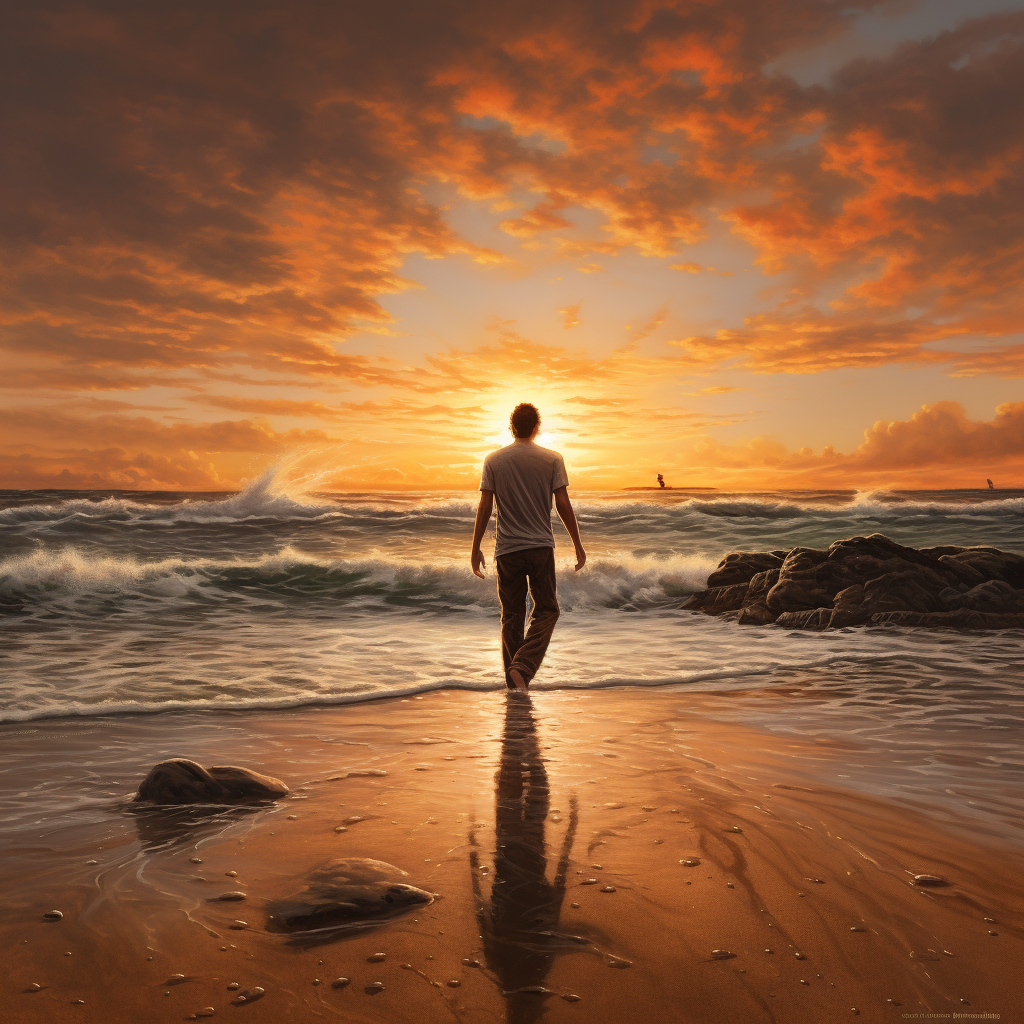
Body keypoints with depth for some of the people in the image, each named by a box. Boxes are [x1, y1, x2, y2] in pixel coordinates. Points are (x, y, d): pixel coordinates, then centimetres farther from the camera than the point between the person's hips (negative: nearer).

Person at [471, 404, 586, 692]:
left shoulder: (493, 460, 1)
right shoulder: (552, 460, -2)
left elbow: (484, 508, -1)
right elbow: (563, 506, -4)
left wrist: (475, 549, 6)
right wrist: (578, 546, 4)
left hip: (507, 549, 2)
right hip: (541, 547, -2)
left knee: (512, 615, 11)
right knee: (546, 610, 9)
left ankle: (513, 682, 15)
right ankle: (523, 666, -11)